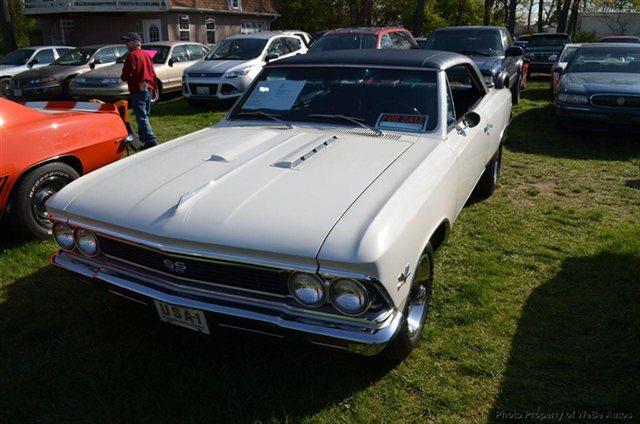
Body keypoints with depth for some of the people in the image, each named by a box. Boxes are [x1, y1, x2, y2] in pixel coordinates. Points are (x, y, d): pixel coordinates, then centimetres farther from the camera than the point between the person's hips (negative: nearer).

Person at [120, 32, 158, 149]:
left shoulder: (133, 55, -11)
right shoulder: (146, 55, 15)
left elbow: (126, 74, -16)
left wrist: (123, 78, 6)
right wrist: (154, 90, 22)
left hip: (138, 91, -9)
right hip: (148, 90, 9)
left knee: (142, 118, -9)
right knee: (144, 116, 18)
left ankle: (151, 141, -15)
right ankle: (142, 139, 28)